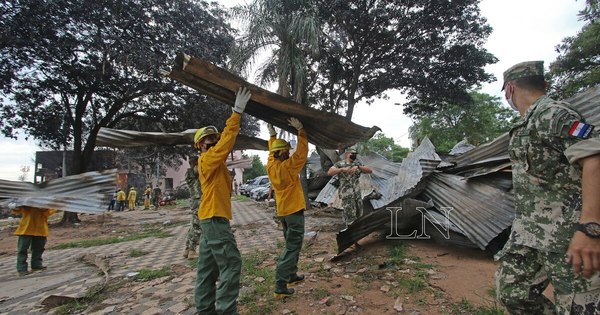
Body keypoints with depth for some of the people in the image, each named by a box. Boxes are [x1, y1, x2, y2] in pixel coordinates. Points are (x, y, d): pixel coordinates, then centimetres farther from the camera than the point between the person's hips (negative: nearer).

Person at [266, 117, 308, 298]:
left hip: (282, 212, 8)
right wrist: (300, 130, -11)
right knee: (292, 248, -5)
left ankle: (292, 276, 29)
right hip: (294, 211, -8)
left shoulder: (270, 166, 2)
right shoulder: (288, 166, -17)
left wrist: (272, 136, 26)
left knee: (291, 245, 21)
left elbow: (271, 153, 21)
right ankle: (280, 287, -6)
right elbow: (302, 151, -16)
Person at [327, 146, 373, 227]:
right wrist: (342, 169, -37)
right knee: (350, 217, -4)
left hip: (358, 194, 6)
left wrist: (358, 167, -22)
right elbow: (329, 172, -22)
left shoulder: (357, 164, 8)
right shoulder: (340, 164, -6)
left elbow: (370, 170, -5)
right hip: (347, 195, -6)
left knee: (359, 215, 16)